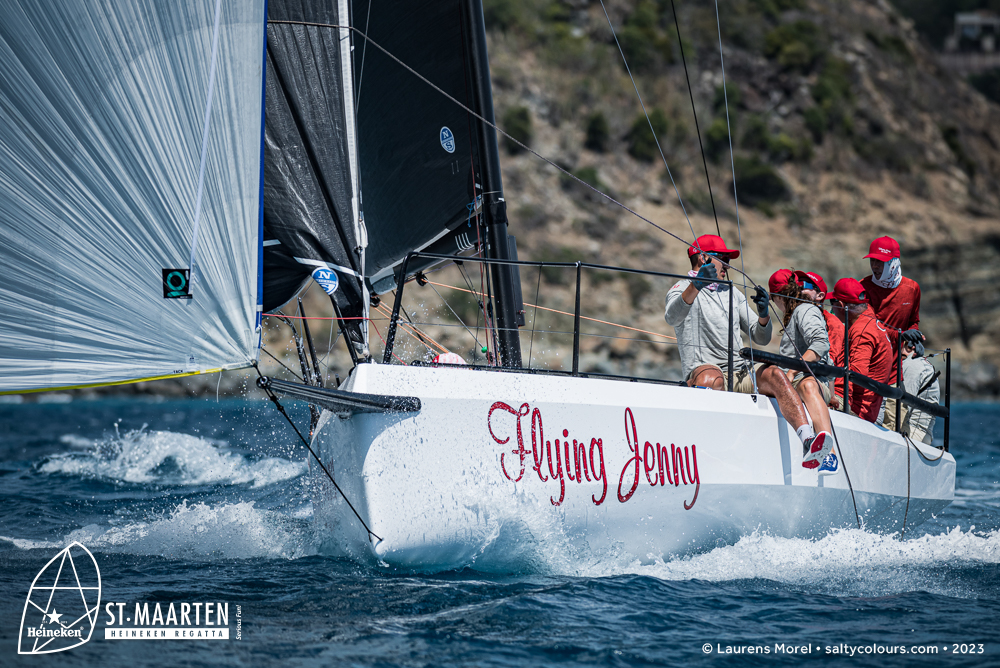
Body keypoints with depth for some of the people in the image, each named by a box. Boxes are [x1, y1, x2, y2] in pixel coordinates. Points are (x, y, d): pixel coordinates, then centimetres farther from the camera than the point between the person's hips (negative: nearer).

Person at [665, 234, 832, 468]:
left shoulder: (732, 294, 29)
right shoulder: (683, 289, 10)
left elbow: (761, 338, 24)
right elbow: (672, 317, -16)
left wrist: (763, 315, 1)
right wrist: (697, 284, -31)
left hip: (741, 373, 5)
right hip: (704, 369, -4)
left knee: (774, 374, -24)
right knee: (713, 378, -38)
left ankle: (808, 441, -41)